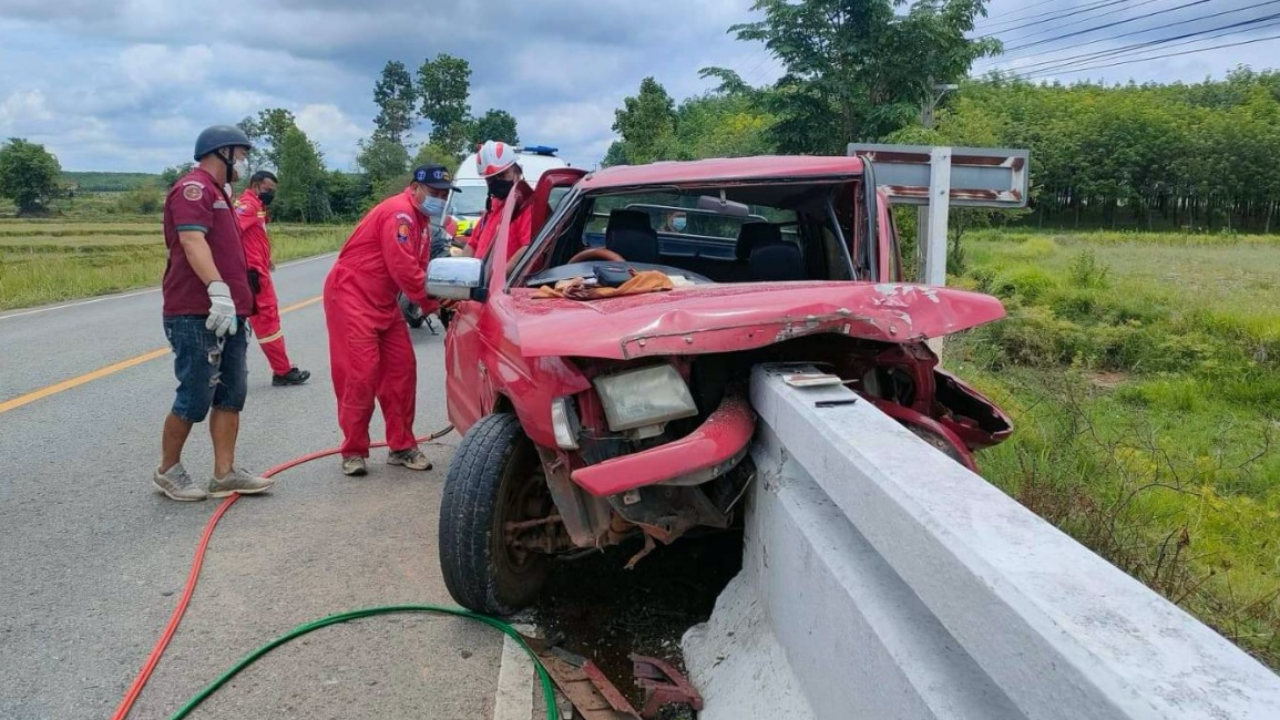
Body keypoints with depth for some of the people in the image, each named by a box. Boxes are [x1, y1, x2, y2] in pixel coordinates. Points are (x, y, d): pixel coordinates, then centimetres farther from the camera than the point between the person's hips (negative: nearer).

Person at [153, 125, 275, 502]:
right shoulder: (194, 187, -9)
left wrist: (239, 303, 25)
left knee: (231, 394, 8)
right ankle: (168, 471, 13)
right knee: (196, 398, -3)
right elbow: (192, 241, -23)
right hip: (197, 315, -10)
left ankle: (225, 474, 12)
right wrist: (218, 290, -35)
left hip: (226, 315, 10)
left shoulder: (216, 193, 23)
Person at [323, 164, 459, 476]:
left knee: (402, 370, 6)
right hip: (351, 296, -10)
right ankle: (354, 451, 2)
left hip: (383, 303, 10)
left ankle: (402, 446, 14)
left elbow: (420, 268, 8)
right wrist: (433, 300, -15)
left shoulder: (420, 219, 13)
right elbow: (404, 269, -26)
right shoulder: (399, 213, -19)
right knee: (360, 375, -9)